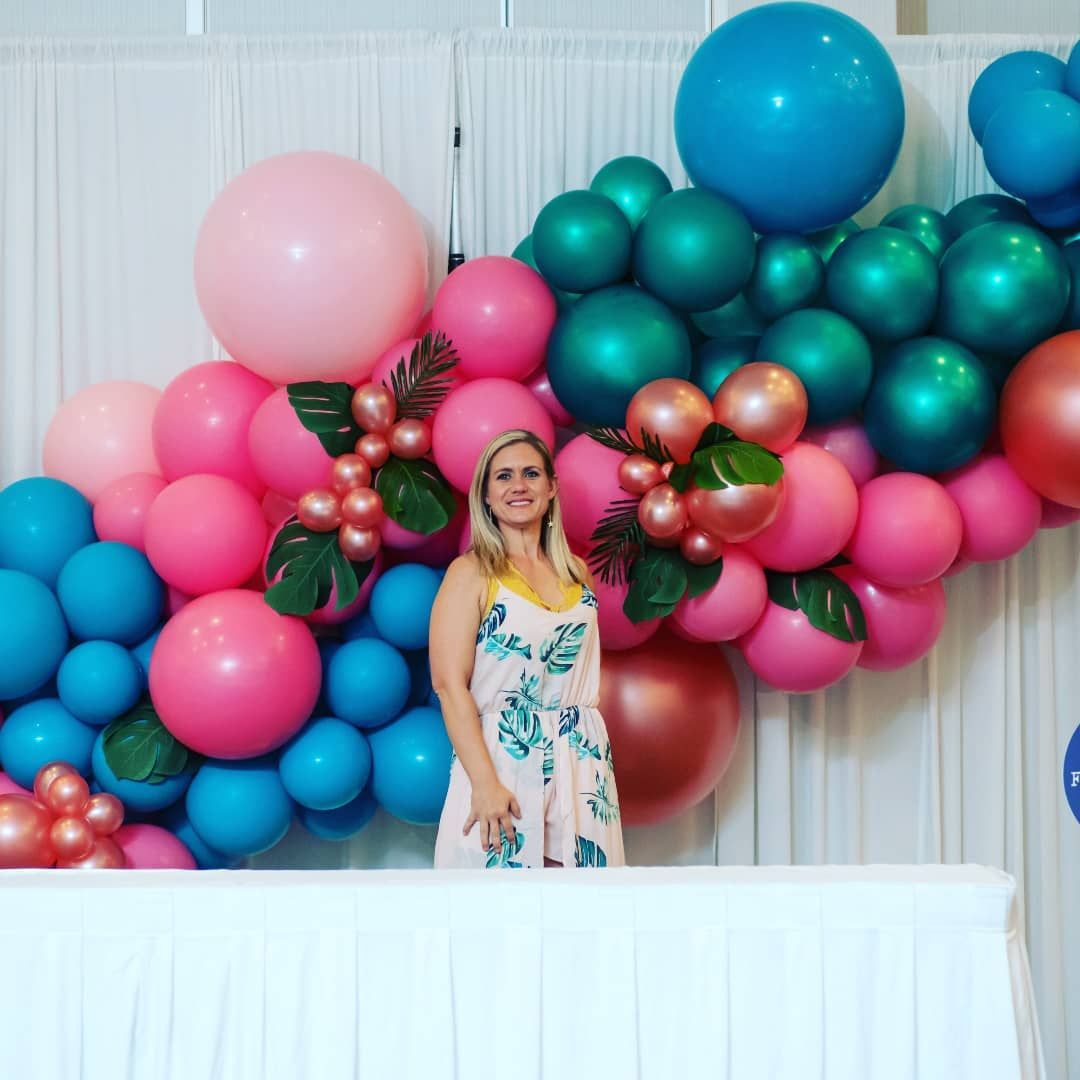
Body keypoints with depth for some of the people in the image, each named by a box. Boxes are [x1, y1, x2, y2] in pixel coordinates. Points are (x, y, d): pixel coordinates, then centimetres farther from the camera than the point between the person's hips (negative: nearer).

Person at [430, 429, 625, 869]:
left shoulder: (577, 573, 12)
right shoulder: (471, 573, -4)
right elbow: (450, 685, -11)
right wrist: (485, 783, -20)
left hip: (580, 763, 5)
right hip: (501, 763, -5)